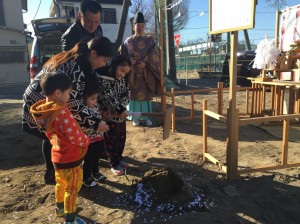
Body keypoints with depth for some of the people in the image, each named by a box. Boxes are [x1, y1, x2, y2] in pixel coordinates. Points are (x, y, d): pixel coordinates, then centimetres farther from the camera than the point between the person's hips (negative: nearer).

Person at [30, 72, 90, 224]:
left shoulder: (43, 110, -1)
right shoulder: (61, 112, -29)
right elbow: (74, 135, -29)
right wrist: (86, 141, -11)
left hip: (57, 155, 9)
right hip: (70, 158, -9)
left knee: (61, 184, 27)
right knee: (72, 189, 9)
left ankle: (60, 209, 47)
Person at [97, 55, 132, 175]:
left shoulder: (123, 79, 4)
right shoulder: (104, 78, -19)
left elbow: (127, 93, 2)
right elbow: (108, 97, -24)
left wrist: (122, 106, -15)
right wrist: (120, 109, -25)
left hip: (120, 114, 7)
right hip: (109, 115, -7)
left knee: (121, 137, 16)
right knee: (111, 139, 3)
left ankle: (119, 158, 35)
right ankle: (114, 164, 17)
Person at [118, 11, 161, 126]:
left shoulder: (150, 40, 7)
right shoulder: (128, 41, 7)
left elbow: (154, 54, -4)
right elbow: (121, 54, 3)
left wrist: (145, 62, -18)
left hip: (146, 72, 1)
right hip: (133, 72, 0)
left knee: (146, 94, 3)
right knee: (134, 94, 0)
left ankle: (146, 117, 12)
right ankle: (135, 117, 9)